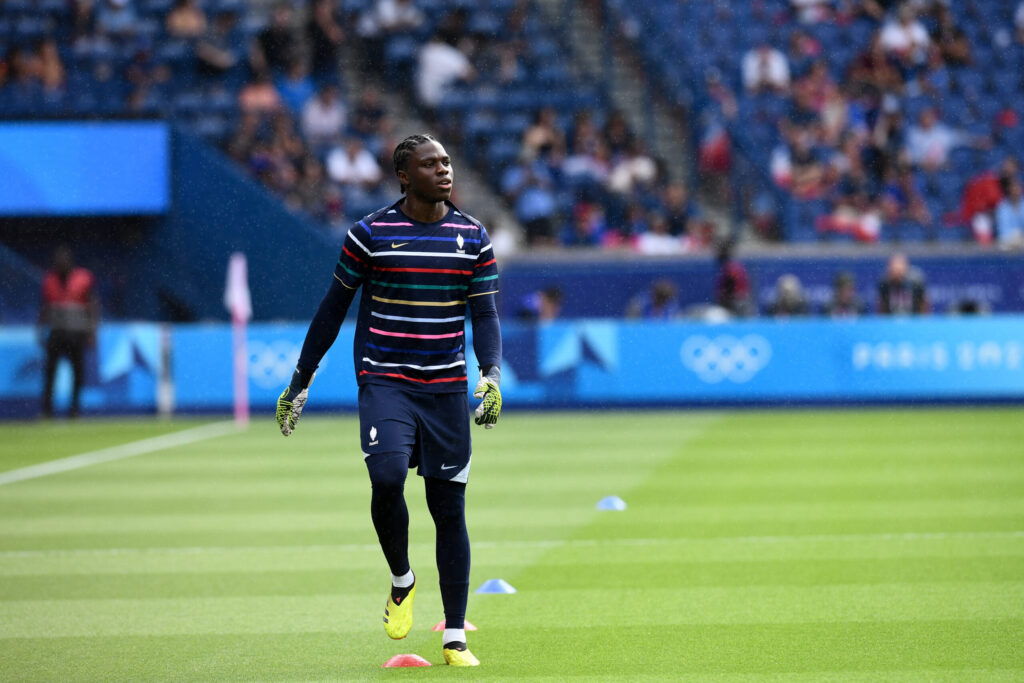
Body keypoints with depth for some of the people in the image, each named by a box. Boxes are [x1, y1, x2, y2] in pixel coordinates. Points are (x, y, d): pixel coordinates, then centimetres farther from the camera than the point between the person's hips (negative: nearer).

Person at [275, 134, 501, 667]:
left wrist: (492, 374, -13)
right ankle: (401, 580, 3)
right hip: (384, 381, -2)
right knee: (387, 477, -26)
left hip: (447, 387, 2)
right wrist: (300, 382, 7)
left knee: (449, 509, 3)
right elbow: (333, 308, 5)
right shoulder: (370, 233, -2)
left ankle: (455, 639, 10)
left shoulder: (472, 237, 4)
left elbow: (485, 316, 5)